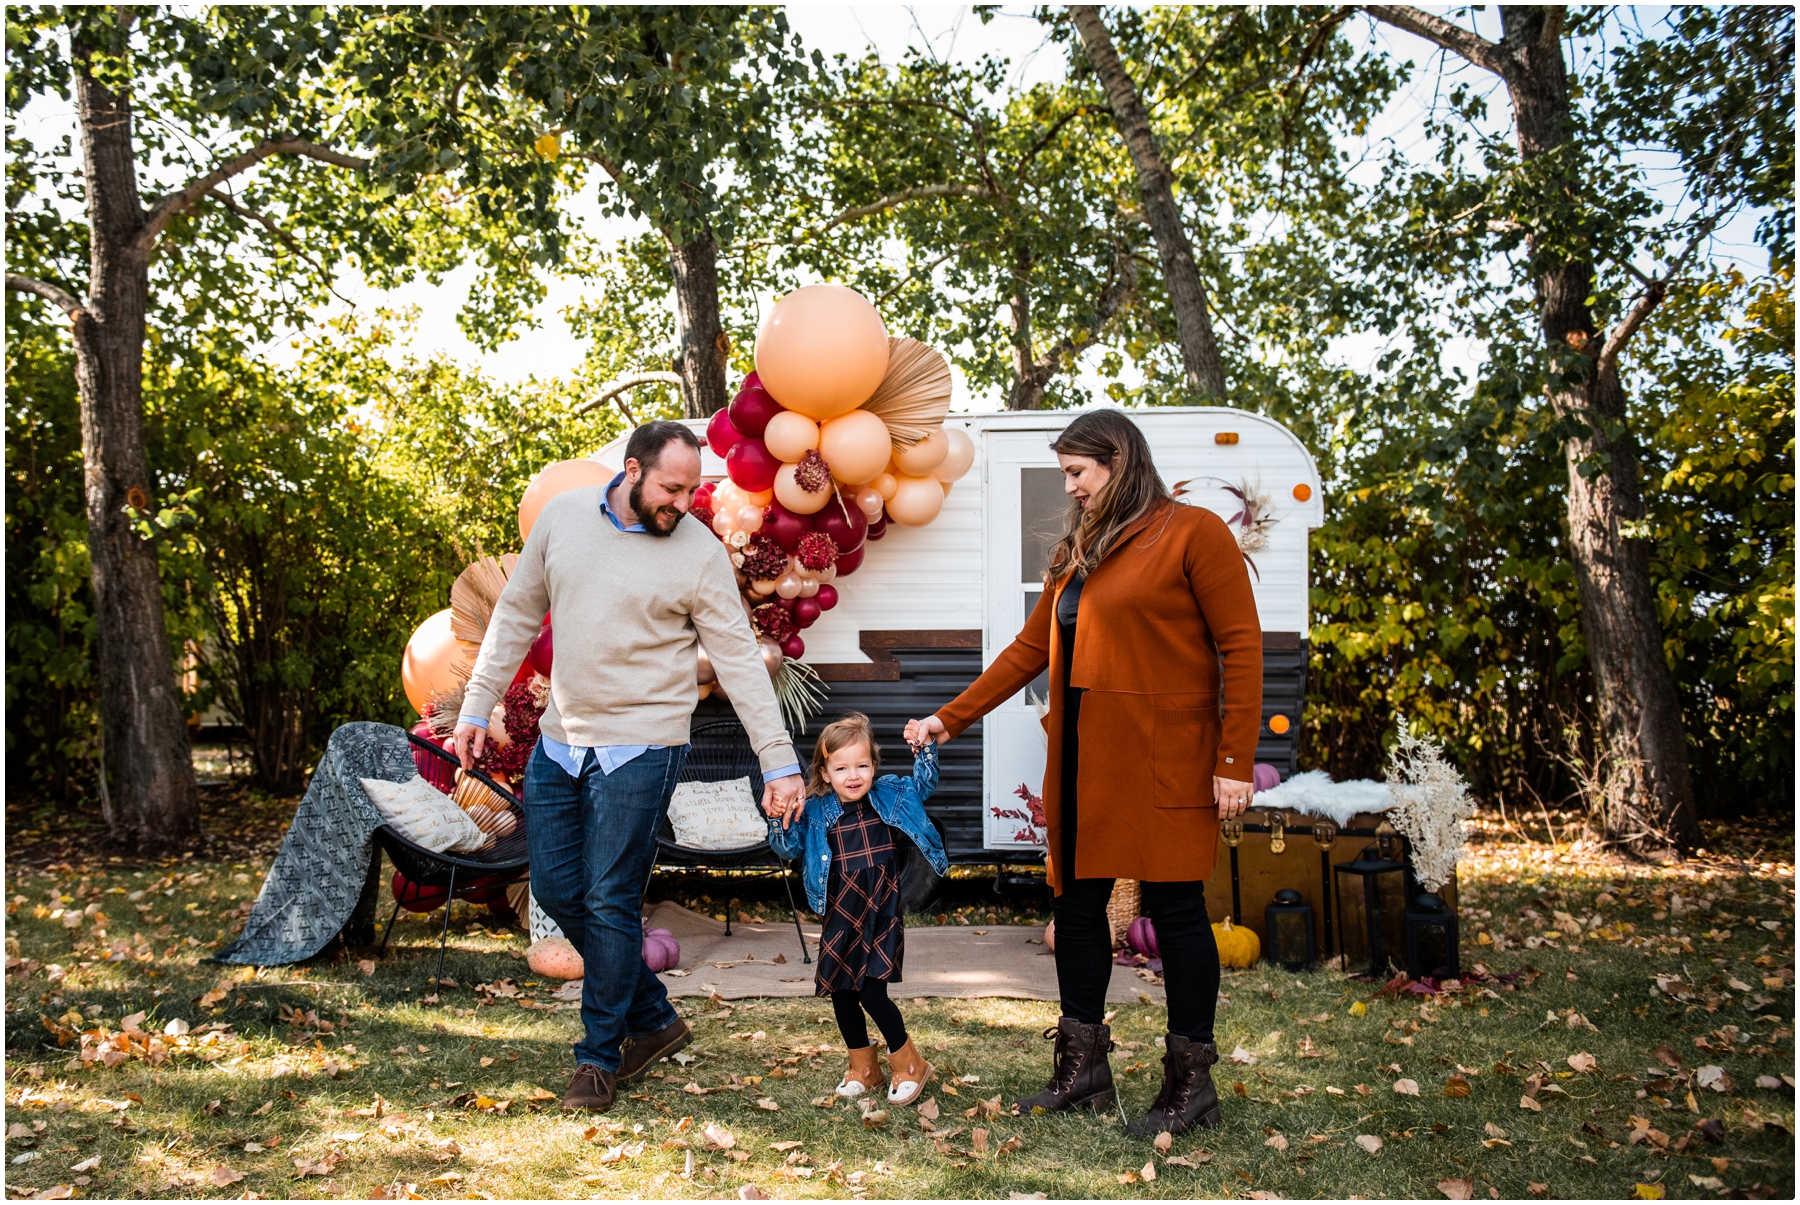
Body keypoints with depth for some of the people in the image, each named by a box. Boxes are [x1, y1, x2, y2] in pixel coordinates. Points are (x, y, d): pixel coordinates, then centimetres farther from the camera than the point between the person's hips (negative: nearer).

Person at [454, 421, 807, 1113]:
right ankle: (654, 1019, 26)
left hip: (639, 748, -5)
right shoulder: (561, 517, 1)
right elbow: (517, 615, 10)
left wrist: (779, 762, -11)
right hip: (559, 741, 5)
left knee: (611, 902, -3)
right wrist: (476, 707, 9)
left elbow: (740, 661, -8)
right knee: (555, 890, 9)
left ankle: (600, 1056, 16)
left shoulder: (701, 554, -10)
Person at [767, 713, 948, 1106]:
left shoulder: (888, 795, 0)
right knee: (840, 992, 10)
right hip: (841, 917, 3)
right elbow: (789, 846, 1)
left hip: (881, 915, -3)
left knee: (871, 992, -9)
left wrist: (925, 748, -7)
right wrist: (780, 819, -16)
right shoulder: (815, 812, 0)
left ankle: (910, 1065, 11)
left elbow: (923, 785, 7)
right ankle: (864, 1068, 30)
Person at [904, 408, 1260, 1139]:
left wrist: (1235, 762, -14)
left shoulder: (1193, 533, -5)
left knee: (1175, 909, 1)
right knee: (1076, 905, 10)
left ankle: (1191, 1085, 14)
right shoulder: (1078, 553, 15)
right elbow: (1030, 648, 17)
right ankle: (1083, 1070, 23)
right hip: (1082, 761, 7)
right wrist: (950, 720, 14)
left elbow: (1242, 647, -9)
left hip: (1163, 762, -7)